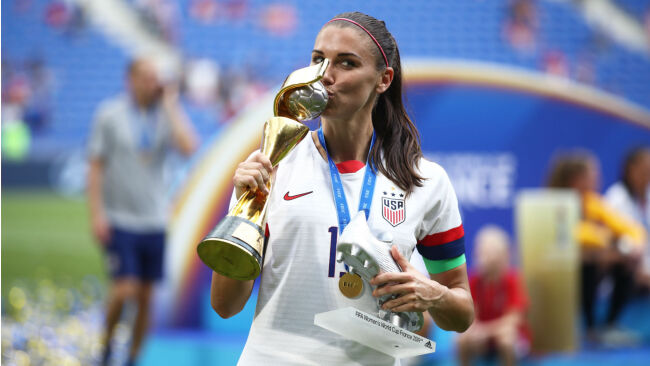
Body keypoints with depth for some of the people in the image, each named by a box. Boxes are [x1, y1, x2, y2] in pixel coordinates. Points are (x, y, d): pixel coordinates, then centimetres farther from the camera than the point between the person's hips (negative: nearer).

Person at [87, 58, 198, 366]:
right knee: (126, 288, -14)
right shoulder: (109, 115, -3)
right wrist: (97, 214, -8)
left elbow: (188, 147, -15)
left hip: (153, 221, 3)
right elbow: (95, 167, -1)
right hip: (118, 221, -3)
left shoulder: (167, 115, 4)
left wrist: (170, 106, -10)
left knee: (146, 296, 5)